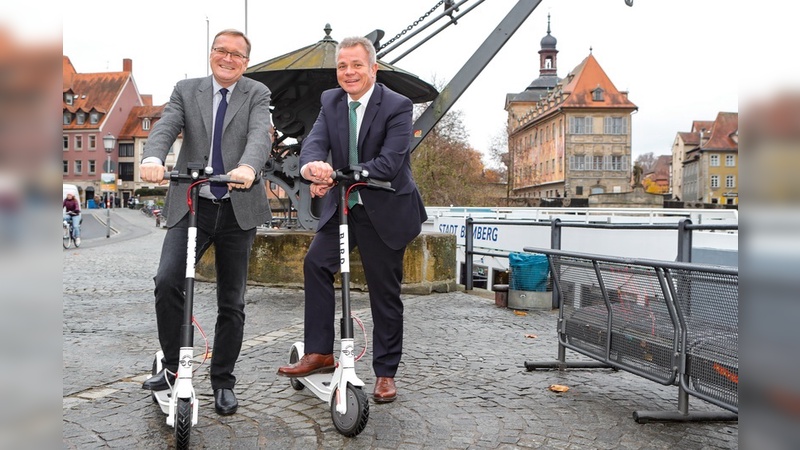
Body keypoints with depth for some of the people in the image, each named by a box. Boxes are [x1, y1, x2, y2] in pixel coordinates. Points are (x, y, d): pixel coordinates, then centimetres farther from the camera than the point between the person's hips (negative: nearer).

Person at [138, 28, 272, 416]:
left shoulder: (257, 94, 5)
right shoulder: (186, 91, 9)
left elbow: (260, 135, -15)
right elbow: (165, 127, -8)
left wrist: (248, 167, -37)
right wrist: (152, 158, -32)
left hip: (238, 208, 0)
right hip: (191, 205, 1)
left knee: (231, 301, 7)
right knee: (167, 281, -18)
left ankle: (223, 382, 22)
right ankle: (172, 365, 4)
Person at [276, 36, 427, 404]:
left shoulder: (397, 106, -14)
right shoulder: (330, 102, 4)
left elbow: (389, 162, -25)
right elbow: (314, 141, -11)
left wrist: (337, 177, -35)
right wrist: (312, 166, -36)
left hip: (385, 210, -4)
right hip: (342, 206, 5)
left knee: (385, 293, 2)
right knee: (315, 263, -13)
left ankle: (385, 373, 16)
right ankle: (319, 353, 0)